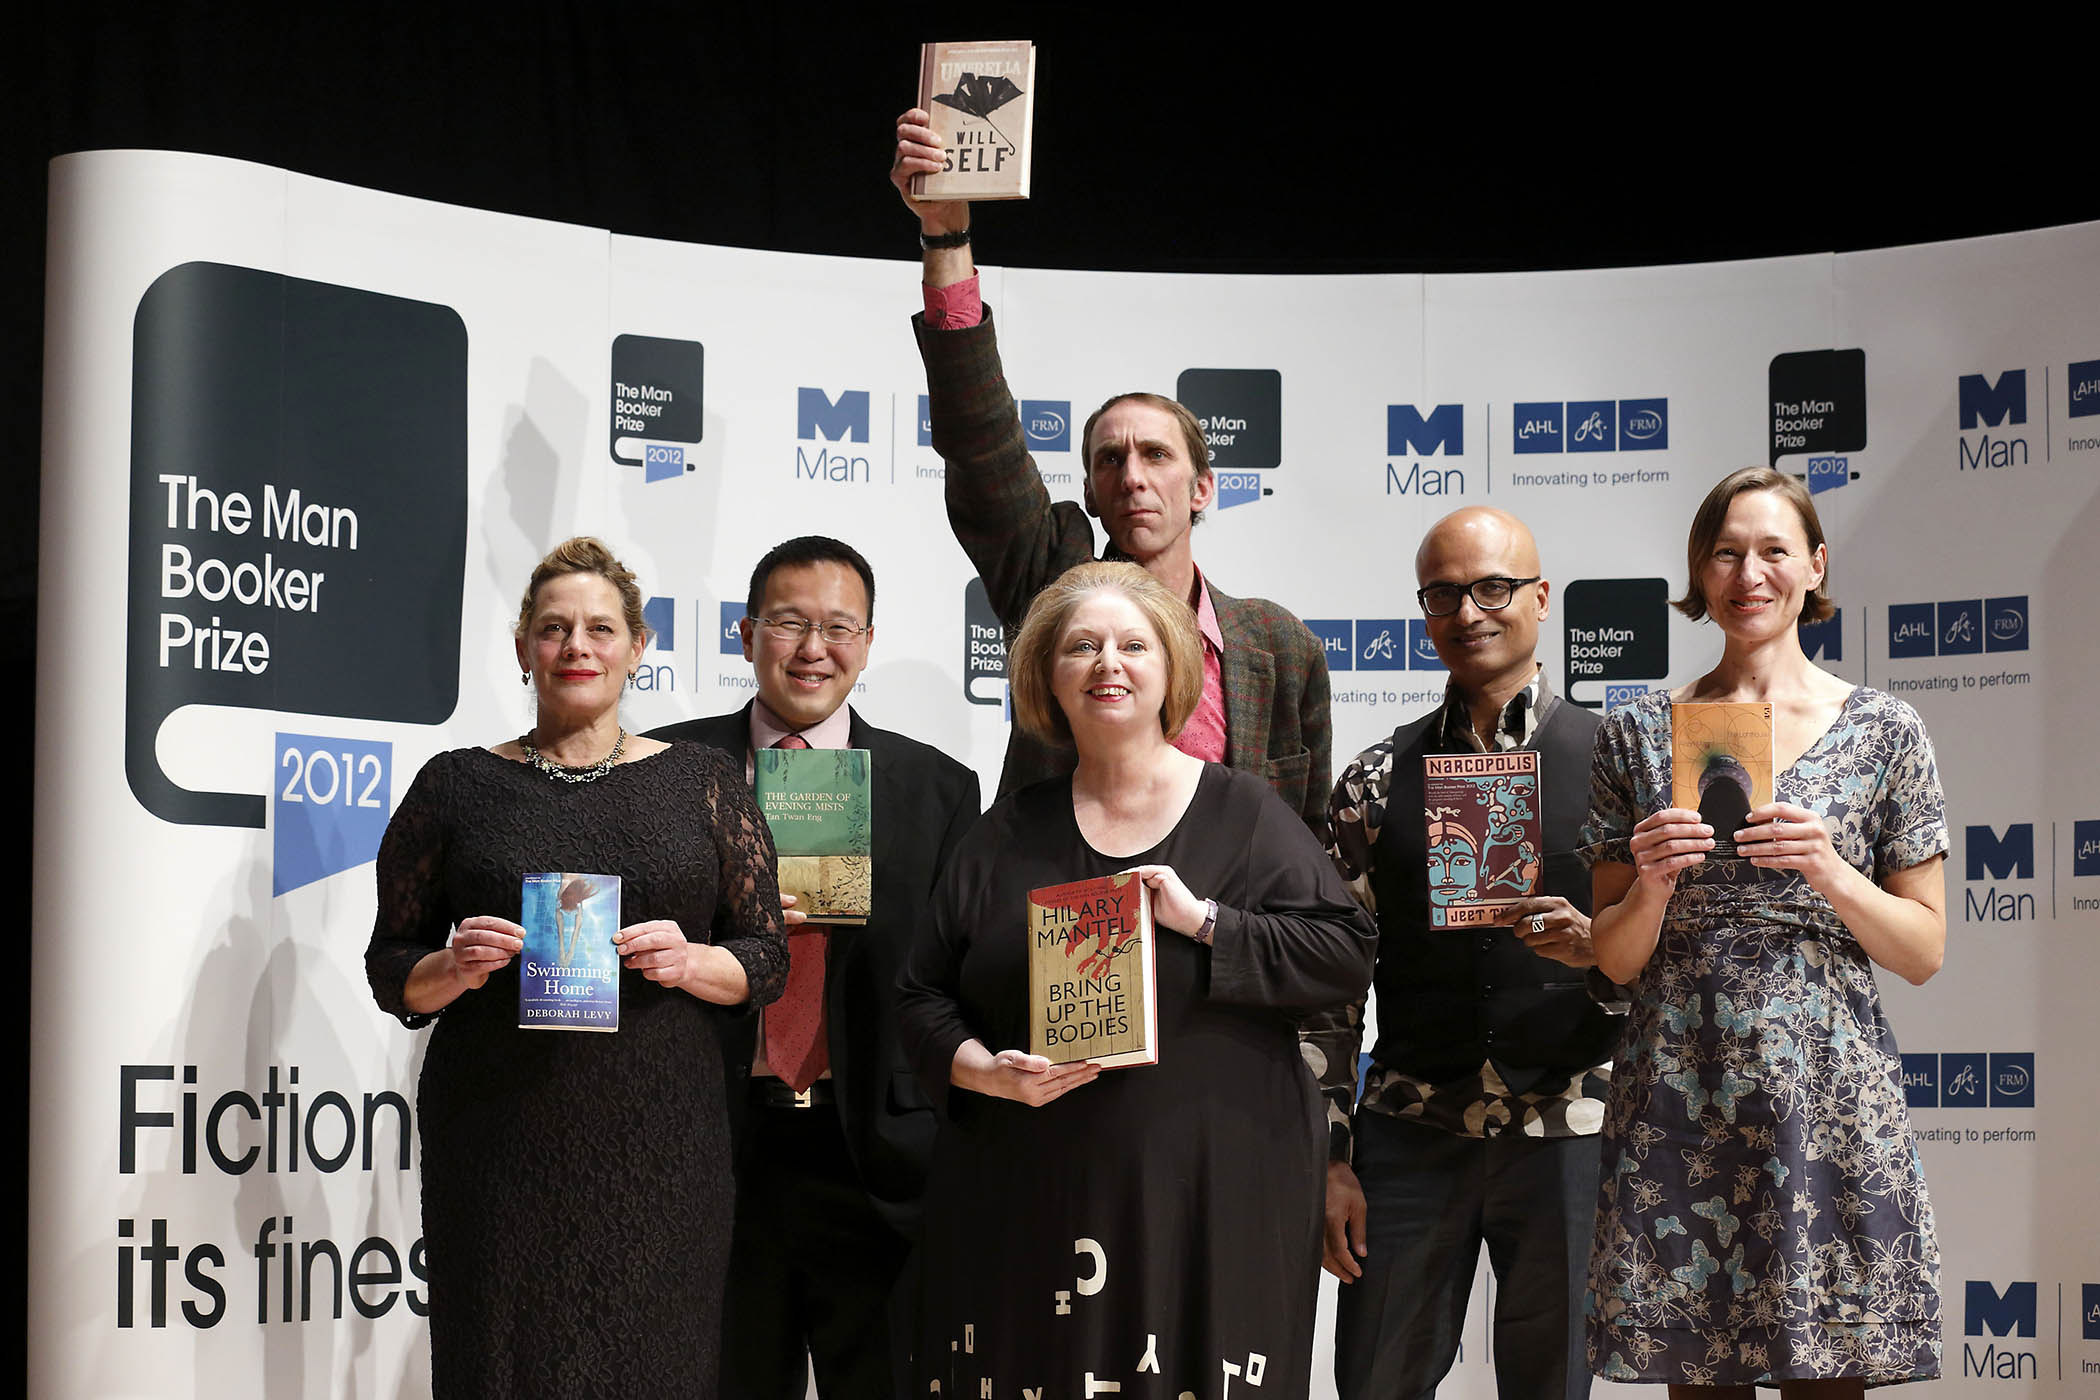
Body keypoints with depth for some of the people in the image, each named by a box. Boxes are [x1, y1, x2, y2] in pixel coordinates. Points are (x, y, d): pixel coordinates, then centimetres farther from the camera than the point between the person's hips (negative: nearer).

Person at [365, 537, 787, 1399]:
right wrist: (454, 969, -11)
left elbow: (767, 963, 10)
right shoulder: (458, 787, 8)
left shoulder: (703, 785, 10)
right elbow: (391, 972, 10)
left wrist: (688, 963, -9)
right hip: (500, 1155, 0)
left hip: (659, 1145, 0)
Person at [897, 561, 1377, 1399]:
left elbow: (1348, 953, -2)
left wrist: (1204, 920, -12)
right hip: (1032, 1198, 2)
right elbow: (924, 996, 12)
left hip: (1209, 1197, -2)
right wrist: (986, 1072, -7)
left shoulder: (1243, 814, 6)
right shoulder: (1008, 836, 12)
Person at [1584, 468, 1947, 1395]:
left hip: (1830, 1104, -1)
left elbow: (1923, 952, 5)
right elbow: (1615, 961, 8)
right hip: (1676, 1103, 1)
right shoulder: (1638, 734, 7)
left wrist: (1829, 872, -11)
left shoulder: (1882, 730, 5)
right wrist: (1654, 882, -11)